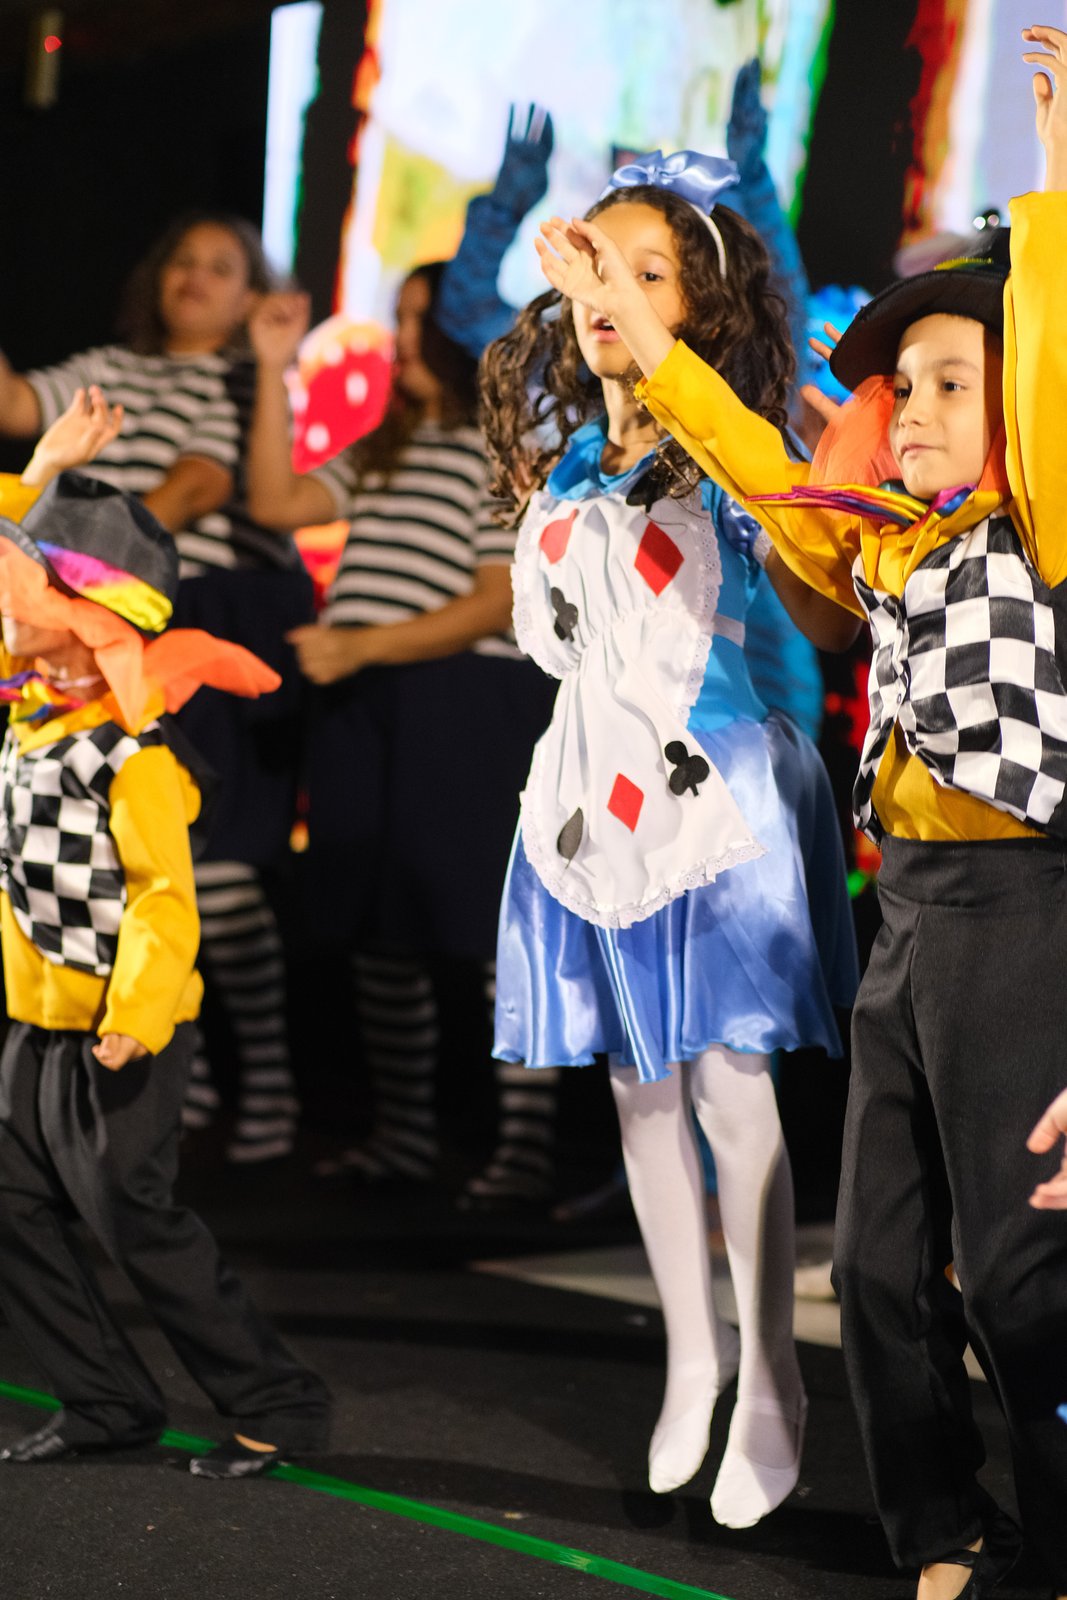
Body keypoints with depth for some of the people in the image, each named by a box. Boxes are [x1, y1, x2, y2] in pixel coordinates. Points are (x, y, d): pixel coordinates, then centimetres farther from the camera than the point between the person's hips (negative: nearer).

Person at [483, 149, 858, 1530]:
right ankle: (690, 1357, 25)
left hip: (718, 798, -5)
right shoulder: (558, 463, 8)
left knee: (732, 1094, -5)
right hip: (597, 795, 5)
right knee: (640, 1091, 11)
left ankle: (769, 1385, 4)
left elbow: (830, 622, -9)